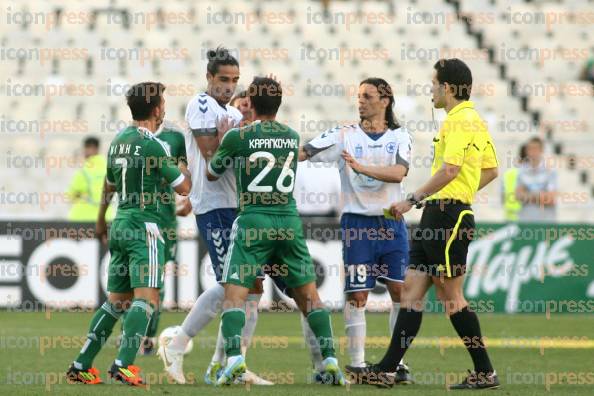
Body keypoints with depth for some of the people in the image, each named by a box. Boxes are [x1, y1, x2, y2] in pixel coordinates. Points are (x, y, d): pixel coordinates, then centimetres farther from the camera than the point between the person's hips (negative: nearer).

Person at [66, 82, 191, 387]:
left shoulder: (118, 141, 13)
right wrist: (184, 168, 15)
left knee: (116, 300, 13)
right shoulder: (152, 144, -12)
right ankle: (124, 364, -27)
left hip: (120, 225, 8)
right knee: (146, 298, -13)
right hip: (144, 227, -8)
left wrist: (101, 222, 42)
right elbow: (183, 188, -6)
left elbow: (108, 187, 27)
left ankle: (81, 365, 10)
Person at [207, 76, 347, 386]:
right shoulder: (293, 138, 9)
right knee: (308, 294, 9)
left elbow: (212, 174, 12)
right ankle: (330, 359, 2)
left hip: (252, 221, -3)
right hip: (289, 220, 4)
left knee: (234, 293, -3)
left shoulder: (237, 137, -3)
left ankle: (234, 357, -22)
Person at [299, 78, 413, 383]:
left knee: (400, 292, -1)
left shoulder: (400, 137, 3)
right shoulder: (344, 135, 1)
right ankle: (356, 364, 3)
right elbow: (302, 153, -6)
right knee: (357, 295, -3)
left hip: (392, 223, 1)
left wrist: (361, 167, -25)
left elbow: (398, 173, -14)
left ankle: (398, 362, 8)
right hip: (357, 223, -1)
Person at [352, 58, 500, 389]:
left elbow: (450, 169, -23)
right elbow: (491, 170, 23)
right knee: (412, 290, 7)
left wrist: (414, 199, -19)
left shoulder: (459, 121, -13)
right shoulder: (475, 120, 18)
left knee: (451, 296, -5)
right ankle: (386, 369, 7)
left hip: (446, 215, -10)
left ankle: (485, 372, 1)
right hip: (436, 218, 10)